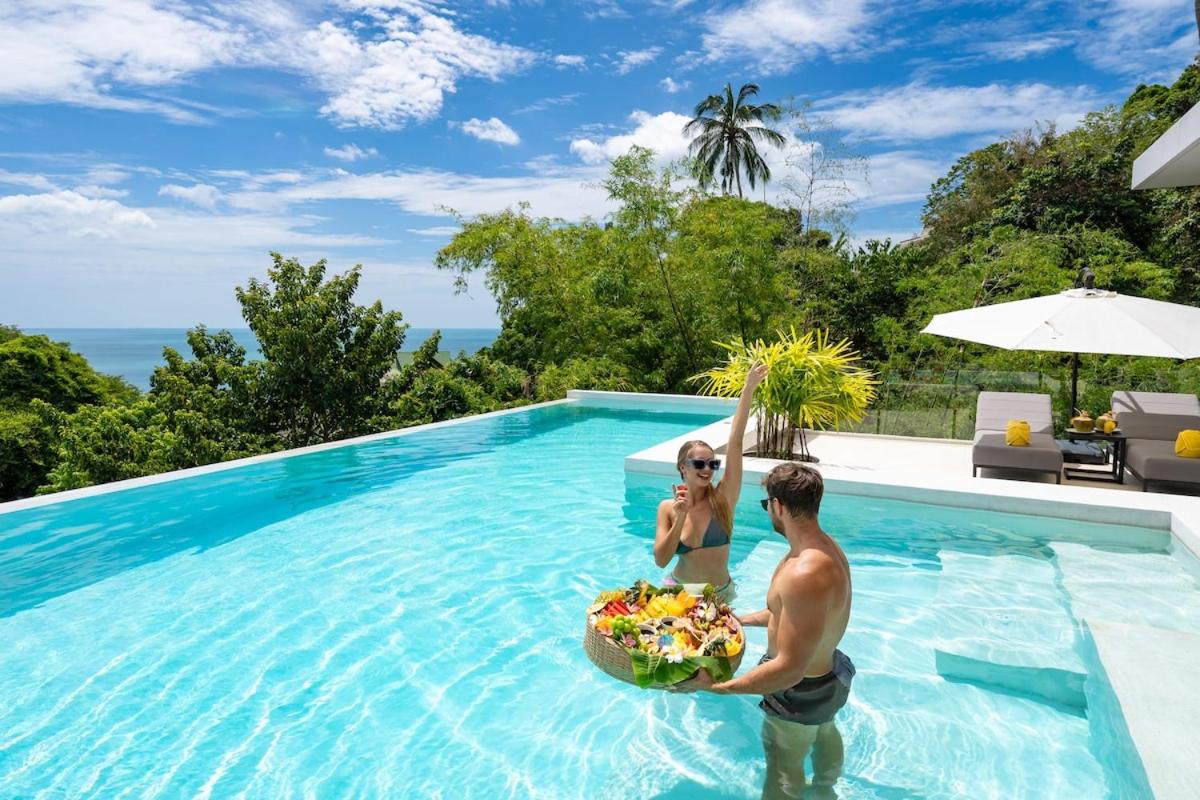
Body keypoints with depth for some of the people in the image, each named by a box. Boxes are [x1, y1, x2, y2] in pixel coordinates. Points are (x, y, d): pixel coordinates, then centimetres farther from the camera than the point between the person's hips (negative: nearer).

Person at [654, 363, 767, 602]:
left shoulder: (722, 498, -12)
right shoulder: (667, 508, -8)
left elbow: (735, 444, -20)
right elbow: (661, 560, -13)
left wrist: (748, 391, -27)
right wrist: (680, 519, -25)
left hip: (720, 593, 0)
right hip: (680, 590, 0)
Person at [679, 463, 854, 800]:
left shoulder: (805, 574, -40)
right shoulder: (824, 547, -8)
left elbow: (790, 669, -38)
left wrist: (717, 686, -33)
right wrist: (742, 620, 13)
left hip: (801, 693, -9)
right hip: (827, 672, 9)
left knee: (784, 771, 16)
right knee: (824, 733, 35)